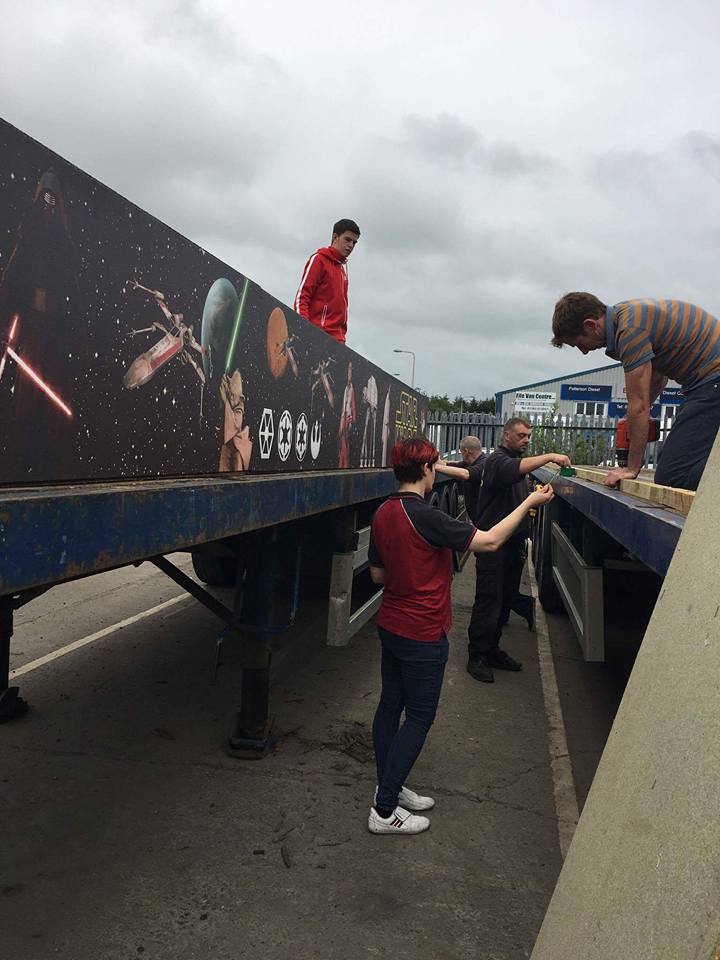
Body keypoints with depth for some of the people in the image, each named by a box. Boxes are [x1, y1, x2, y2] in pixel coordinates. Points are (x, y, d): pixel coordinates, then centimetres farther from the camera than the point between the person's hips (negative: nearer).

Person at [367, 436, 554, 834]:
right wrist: (529, 502, -9)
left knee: (390, 704, 17)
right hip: (422, 634, -8)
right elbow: (489, 541, -18)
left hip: (390, 625, 8)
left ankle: (388, 789, 32)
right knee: (419, 716, 4)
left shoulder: (382, 514, 1)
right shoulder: (426, 517, -24)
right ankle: (384, 810, 10)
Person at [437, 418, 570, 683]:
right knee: (488, 602, -5)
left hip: (514, 545, 9)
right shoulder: (497, 460, -13)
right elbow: (515, 470, -36)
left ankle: (492, 651, 26)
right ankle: (476, 657, 5)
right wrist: (549, 457, -39)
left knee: (505, 601, 14)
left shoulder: (515, 460, 19)